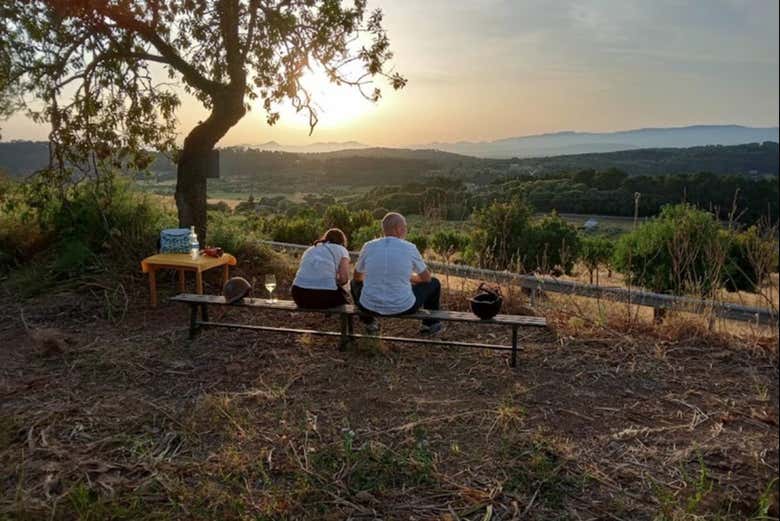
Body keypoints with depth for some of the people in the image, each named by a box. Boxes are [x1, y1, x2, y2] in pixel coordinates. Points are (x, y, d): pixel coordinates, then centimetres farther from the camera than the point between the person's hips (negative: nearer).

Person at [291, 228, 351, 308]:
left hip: (300, 295, 5)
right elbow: (344, 278, -2)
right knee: (345, 296, 28)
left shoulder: (310, 249, 26)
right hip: (325, 297, -5)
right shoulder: (341, 249, 13)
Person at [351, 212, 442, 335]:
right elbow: (427, 277, 7)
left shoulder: (368, 246, -3)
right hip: (403, 307, -2)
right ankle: (430, 324, 42)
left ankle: (369, 322, 48)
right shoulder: (410, 248, -7)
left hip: (370, 306, 2)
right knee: (433, 283, 24)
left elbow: (357, 277, 13)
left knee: (355, 282, 35)